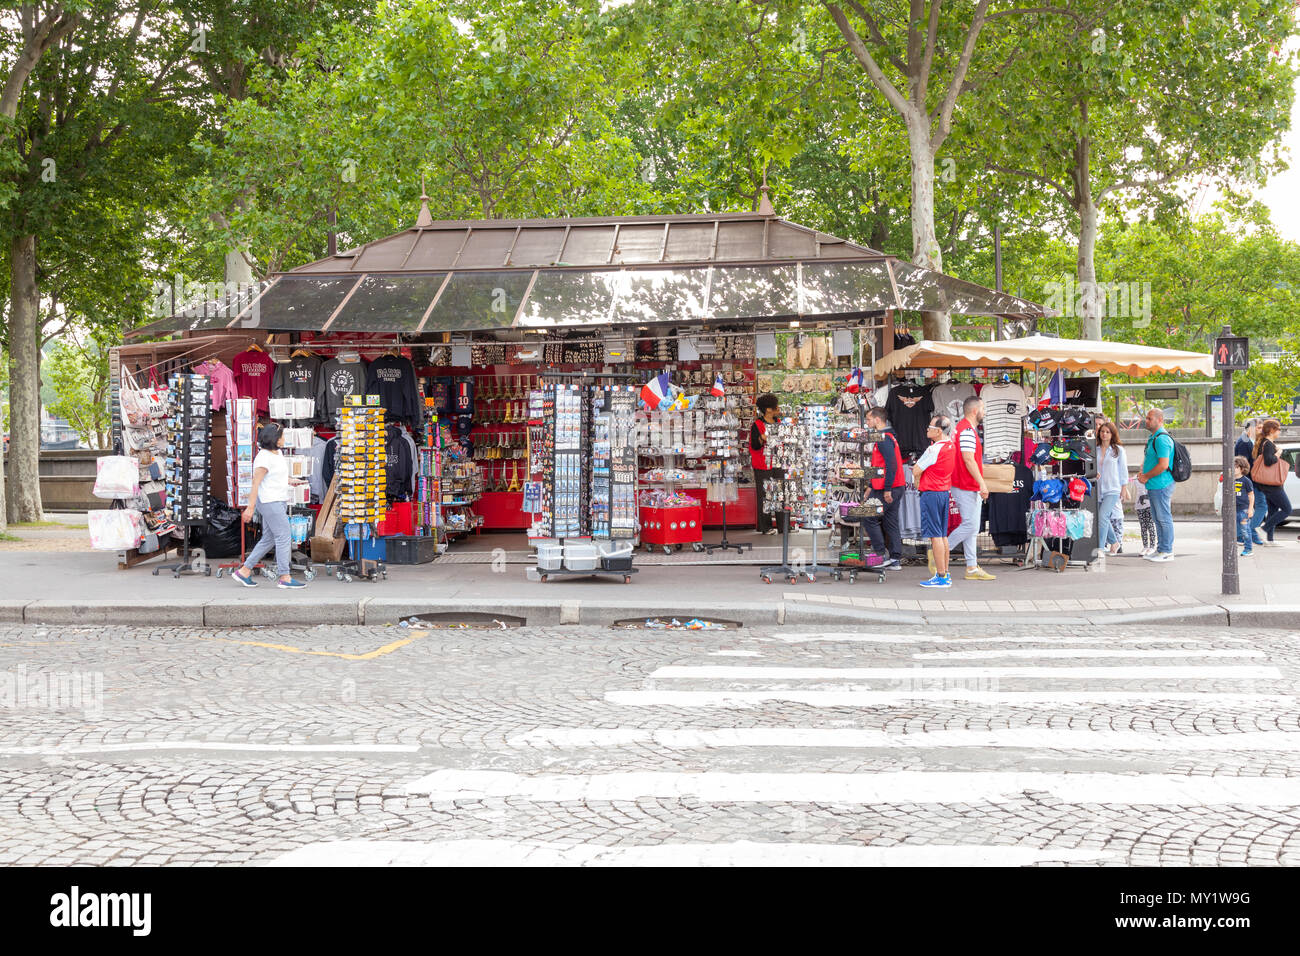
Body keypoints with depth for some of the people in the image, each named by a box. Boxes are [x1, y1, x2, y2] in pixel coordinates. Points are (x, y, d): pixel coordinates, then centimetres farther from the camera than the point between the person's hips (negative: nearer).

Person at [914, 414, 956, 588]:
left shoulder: (934, 450, -18)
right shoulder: (951, 447, 7)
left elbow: (916, 471, -11)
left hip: (931, 494, -9)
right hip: (944, 491, 9)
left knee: (935, 536, -6)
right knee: (942, 535, 13)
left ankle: (941, 577, -6)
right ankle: (945, 574, 17)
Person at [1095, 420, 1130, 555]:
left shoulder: (1118, 450, 0)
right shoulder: (1095, 450, 6)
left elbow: (1123, 470, 4)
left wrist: (1124, 488, 3)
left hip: (1113, 489, -4)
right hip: (1098, 489, 4)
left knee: (1102, 516, -17)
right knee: (1102, 518, 9)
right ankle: (1114, 542, 31)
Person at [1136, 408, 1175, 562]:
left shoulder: (1162, 439, -17)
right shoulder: (1153, 438, 17)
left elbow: (1163, 465, -24)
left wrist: (1146, 477, -14)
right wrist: (1142, 473, 12)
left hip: (1161, 485, -11)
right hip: (1154, 486, 11)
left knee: (1164, 519, -5)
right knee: (1158, 520, 15)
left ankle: (1167, 552, 0)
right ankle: (1160, 549, 22)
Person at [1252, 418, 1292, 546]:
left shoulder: (1263, 443, 13)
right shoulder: (1268, 444, -17)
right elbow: (1268, 461, -31)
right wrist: (1277, 455, -15)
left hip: (1268, 485, 10)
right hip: (1272, 485, -10)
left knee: (1273, 510, 14)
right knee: (1287, 510, -3)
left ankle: (1269, 540, 15)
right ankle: (1265, 528, -6)